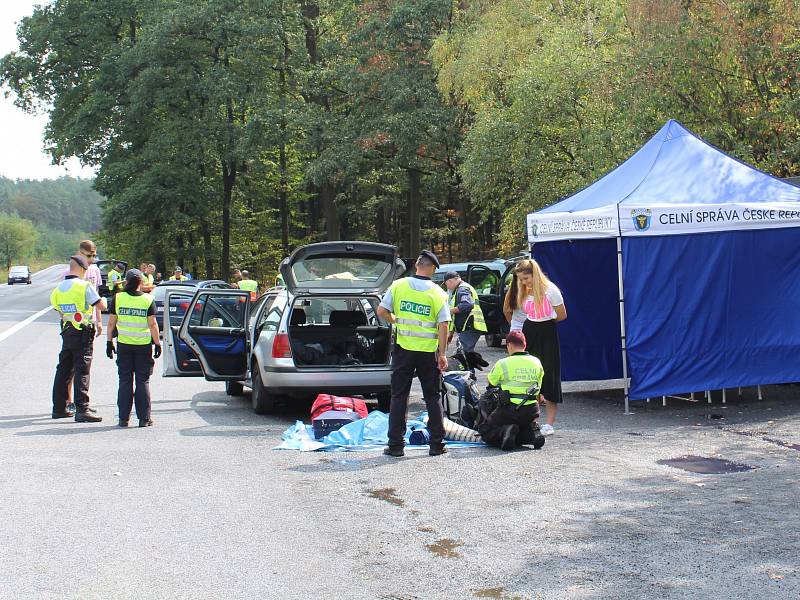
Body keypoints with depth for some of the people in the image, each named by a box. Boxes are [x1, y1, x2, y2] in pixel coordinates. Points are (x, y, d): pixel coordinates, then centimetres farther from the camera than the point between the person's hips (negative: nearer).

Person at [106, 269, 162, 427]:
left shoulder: (117, 298, -1)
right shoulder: (148, 299, -4)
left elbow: (111, 323, 0)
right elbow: (152, 324, -7)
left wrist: (109, 342, 8)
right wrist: (157, 343, 0)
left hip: (124, 344, 1)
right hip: (143, 345, -1)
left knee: (125, 381, 8)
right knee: (143, 382, 5)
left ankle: (124, 418, 7)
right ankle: (144, 418, 4)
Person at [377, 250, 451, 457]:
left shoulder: (398, 285, -2)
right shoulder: (438, 293, -5)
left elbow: (381, 311, -2)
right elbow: (444, 325, -9)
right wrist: (442, 354, -4)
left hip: (403, 348, 1)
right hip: (428, 351, -1)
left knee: (399, 396, 7)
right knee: (432, 397, 10)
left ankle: (395, 444, 5)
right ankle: (437, 444, 11)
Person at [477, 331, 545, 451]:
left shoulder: (502, 364, -5)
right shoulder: (536, 363, 7)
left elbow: (491, 383, 10)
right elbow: (538, 388, 15)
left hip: (508, 410, -4)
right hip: (531, 411, 4)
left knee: (484, 430, 14)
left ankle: (503, 432, -17)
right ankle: (532, 433, -4)